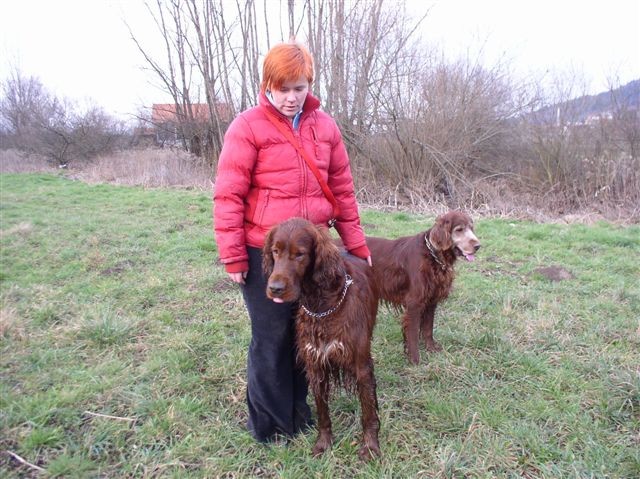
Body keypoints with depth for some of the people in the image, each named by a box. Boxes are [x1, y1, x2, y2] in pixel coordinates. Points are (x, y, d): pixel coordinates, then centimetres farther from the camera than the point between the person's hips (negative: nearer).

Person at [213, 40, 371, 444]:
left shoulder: (325, 126, 7)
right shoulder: (248, 127, -7)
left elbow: (343, 188, 10)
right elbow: (229, 195, -9)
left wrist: (356, 243, 10)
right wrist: (233, 256, -11)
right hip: (264, 252, -4)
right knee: (271, 338, 8)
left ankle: (299, 409, 35)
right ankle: (270, 424, 28)